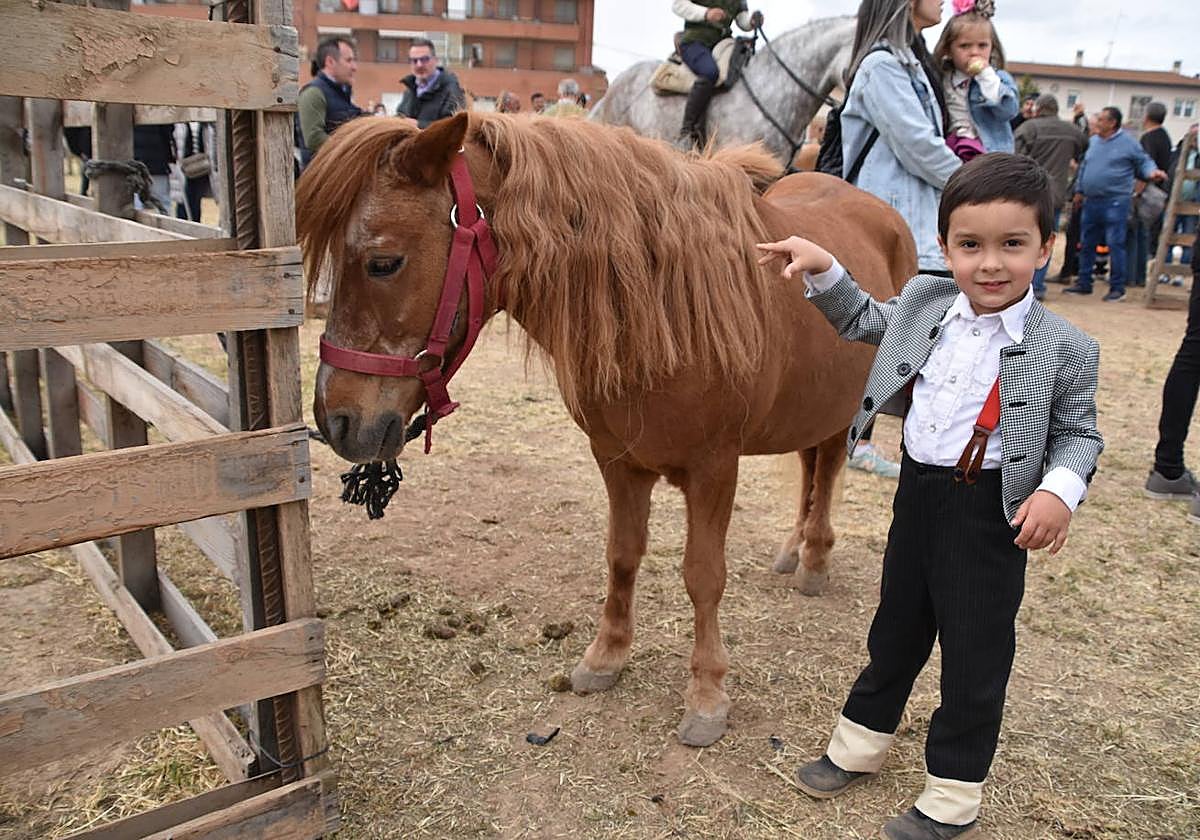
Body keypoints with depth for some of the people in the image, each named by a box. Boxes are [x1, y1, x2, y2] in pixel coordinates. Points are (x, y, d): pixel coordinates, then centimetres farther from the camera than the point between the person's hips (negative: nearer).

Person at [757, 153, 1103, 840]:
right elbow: (864, 321, 17)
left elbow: (1079, 432, -3)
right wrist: (825, 270, 4)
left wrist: (1060, 488, -22)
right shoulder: (925, 303, 0)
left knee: (975, 651, 8)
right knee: (897, 627, 21)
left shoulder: (1064, 349, -12)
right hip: (918, 491, 5)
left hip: (991, 511, -4)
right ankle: (861, 745, 41)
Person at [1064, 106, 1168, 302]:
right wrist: (1079, 190, 22)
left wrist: (1151, 172, -16)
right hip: (1091, 201, 6)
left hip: (1115, 202, -6)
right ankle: (1084, 283, 20)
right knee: (1086, 244, 10)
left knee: (1115, 244, -8)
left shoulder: (1128, 142, -3)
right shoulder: (1093, 141, 13)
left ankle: (1117, 288, -2)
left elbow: (1143, 161, 3)